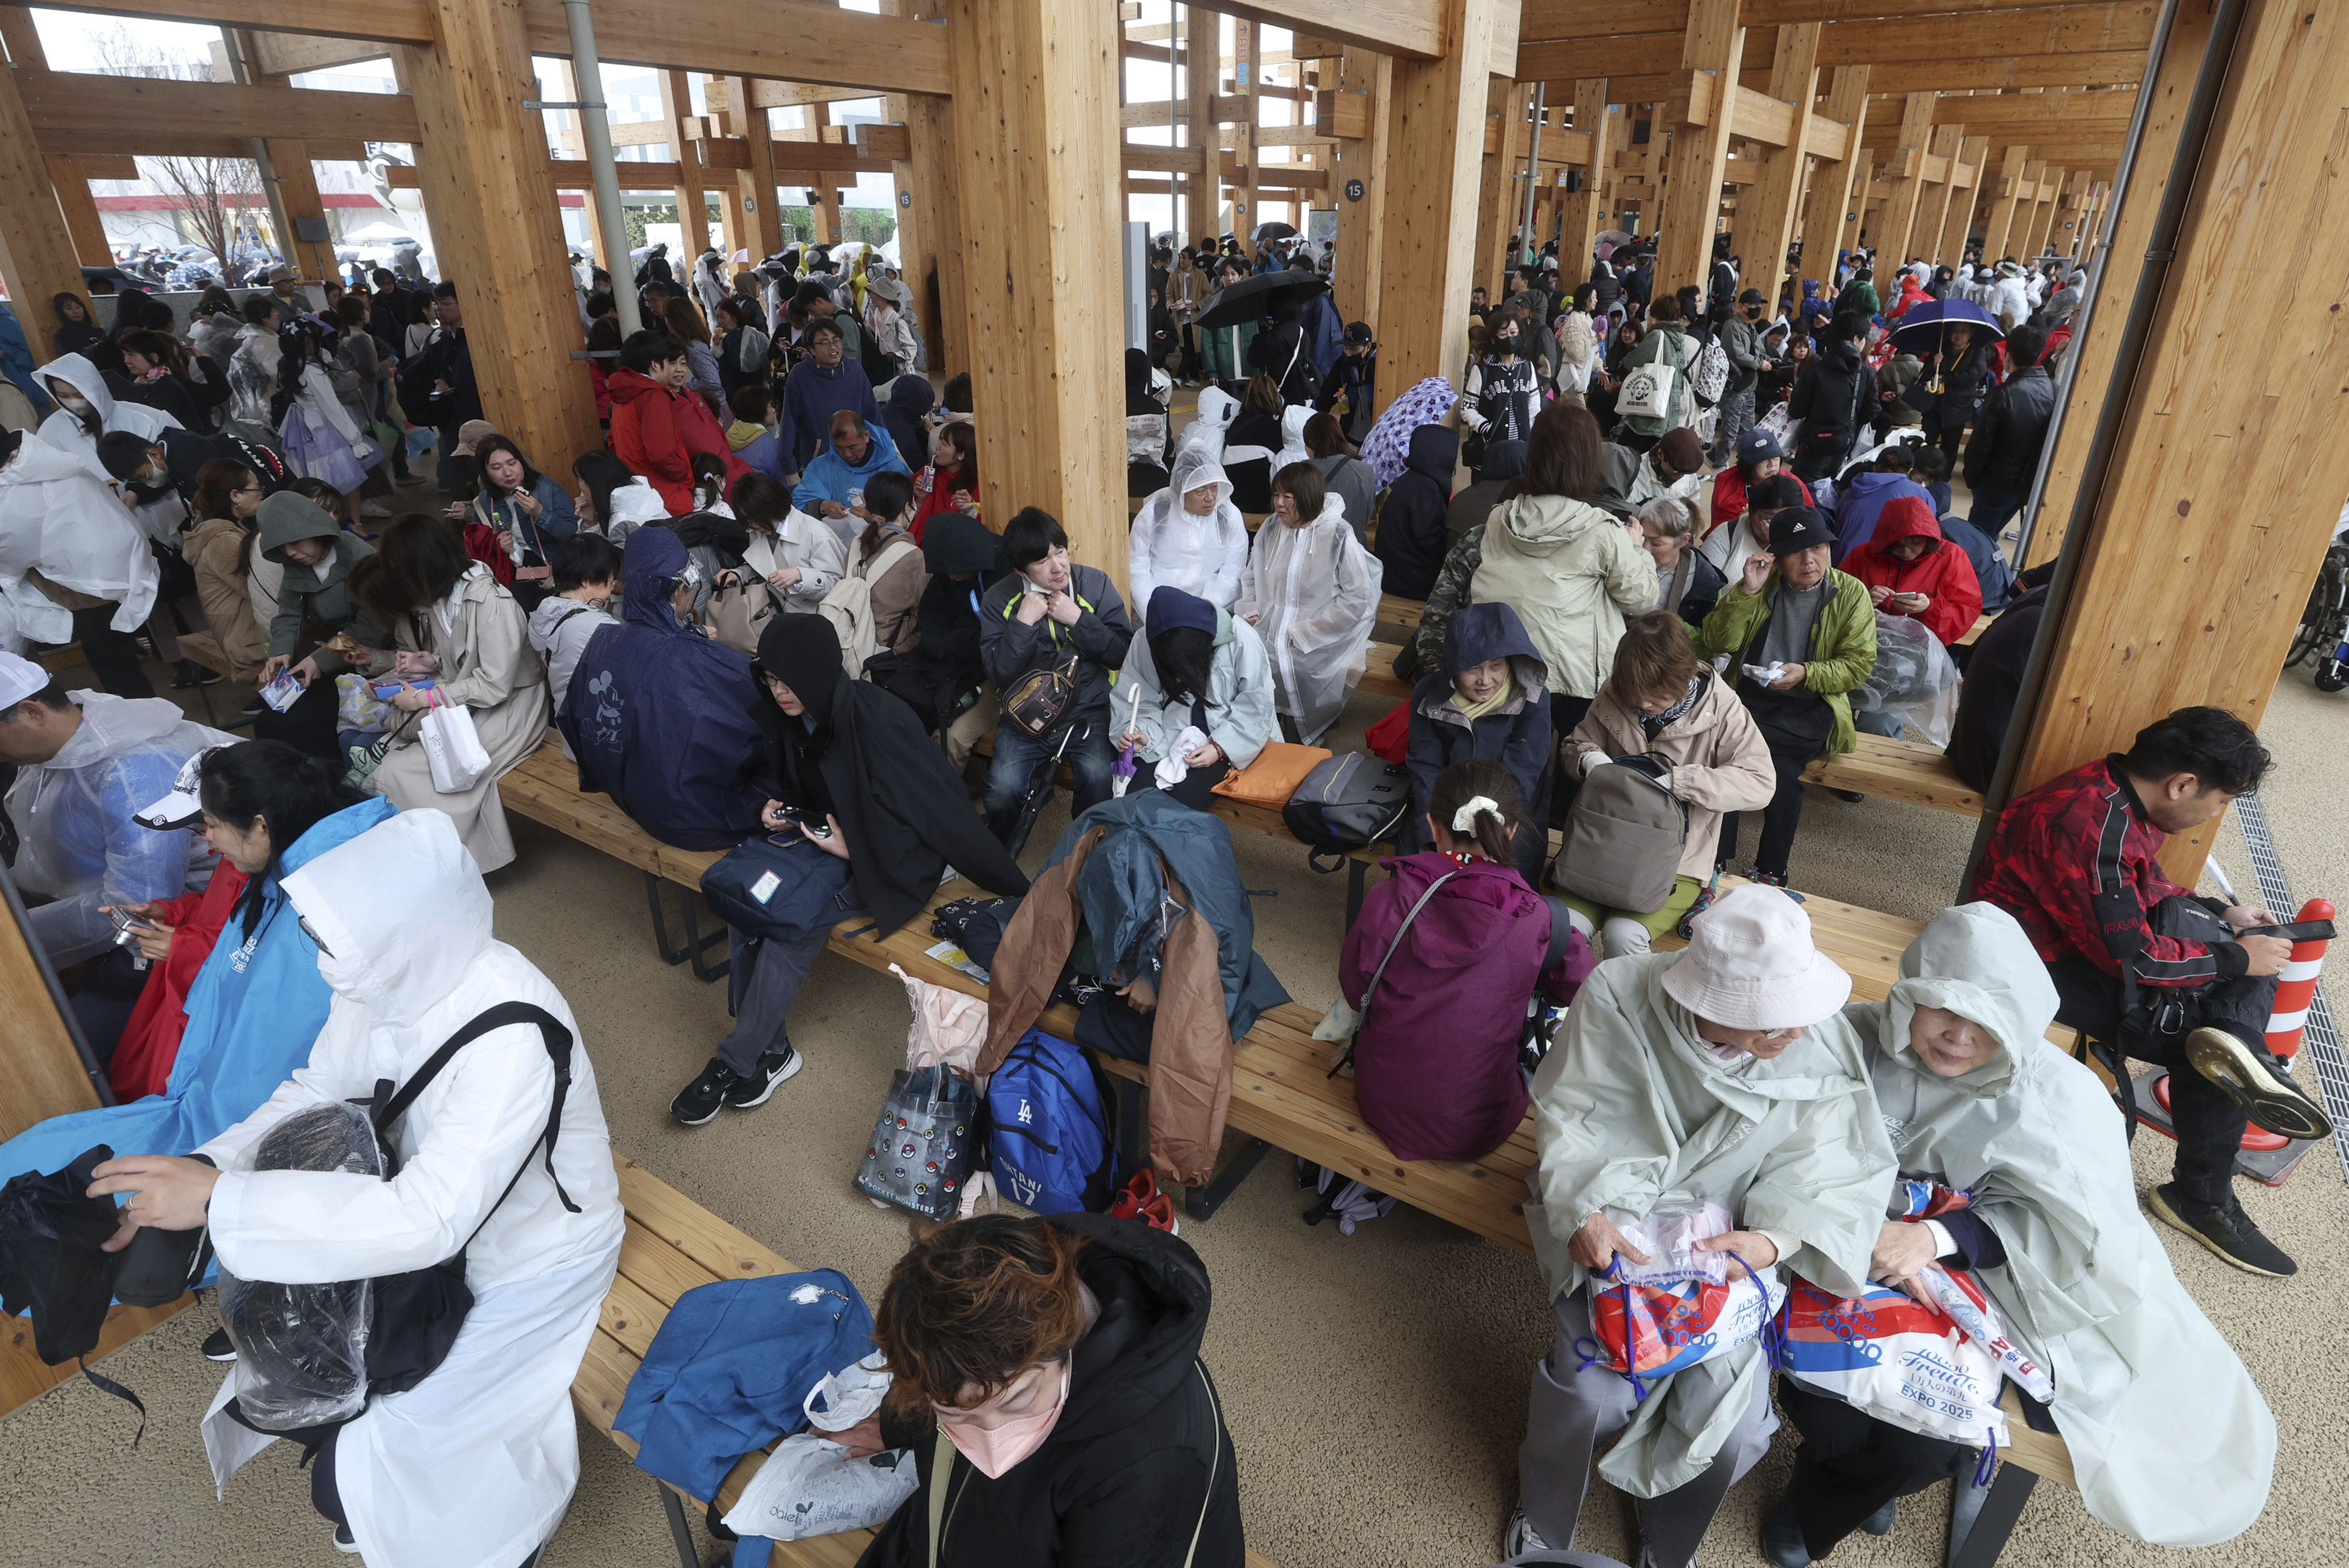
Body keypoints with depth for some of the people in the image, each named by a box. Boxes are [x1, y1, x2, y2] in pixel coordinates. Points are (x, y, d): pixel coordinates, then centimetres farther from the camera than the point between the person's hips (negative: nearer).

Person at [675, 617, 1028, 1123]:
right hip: (829, 832, 7)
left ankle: (735, 1063, -3)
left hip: (892, 854, -7)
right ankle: (771, 1049, 2)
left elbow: (940, 806, -24)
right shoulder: (787, 716, -4)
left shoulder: (879, 720, -27)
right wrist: (775, 808, -5)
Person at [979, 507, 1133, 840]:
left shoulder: (1096, 584, -1)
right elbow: (999, 675, -6)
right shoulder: (999, 599, 0)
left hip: (1090, 712, 0)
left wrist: (1079, 619, -15)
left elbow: (1124, 655, -5)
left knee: (1097, 776, -30)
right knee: (1003, 787, -23)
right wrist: (1023, 622, -16)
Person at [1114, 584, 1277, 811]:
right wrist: (1142, 733, -18)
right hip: (1170, 738, 3)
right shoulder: (1145, 643, -6)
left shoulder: (1241, 639, -16)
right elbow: (1143, 701, 3)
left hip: (1225, 740, -3)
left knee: (1185, 792, -27)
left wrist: (1220, 748, -20)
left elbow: (1255, 707, -11)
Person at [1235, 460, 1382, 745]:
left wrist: (1309, 631, -13)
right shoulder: (1271, 529, 9)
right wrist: (1249, 611, 4)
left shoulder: (1338, 535, -10)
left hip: (1317, 643, -5)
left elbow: (1358, 597, -11)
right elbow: (1251, 576, 22)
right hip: (1269, 632, 5)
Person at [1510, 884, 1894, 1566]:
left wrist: (1771, 1239, -27)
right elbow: (1571, 1120, -13)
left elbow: (1815, 1177, -6)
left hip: (1729, 1239, 2)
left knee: (1732, 1430, -11)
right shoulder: (1618, 997, -22)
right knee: (1594, 1391, -20)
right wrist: (1584, 1215, -29)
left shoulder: (1825, 1055, -14)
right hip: (1615, 1222, -2)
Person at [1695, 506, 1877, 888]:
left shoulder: (1851, 593, 5)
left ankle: (1770, 873, -17)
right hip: (1748, 695, 1)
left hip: (1811, 705, -1)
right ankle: (1714, 866, -20)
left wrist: (1806, 673, -16)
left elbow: (1860, 663, 0)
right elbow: (1716, 644, 0)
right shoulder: (1761, 584, 10)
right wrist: (1746, 591, -11)